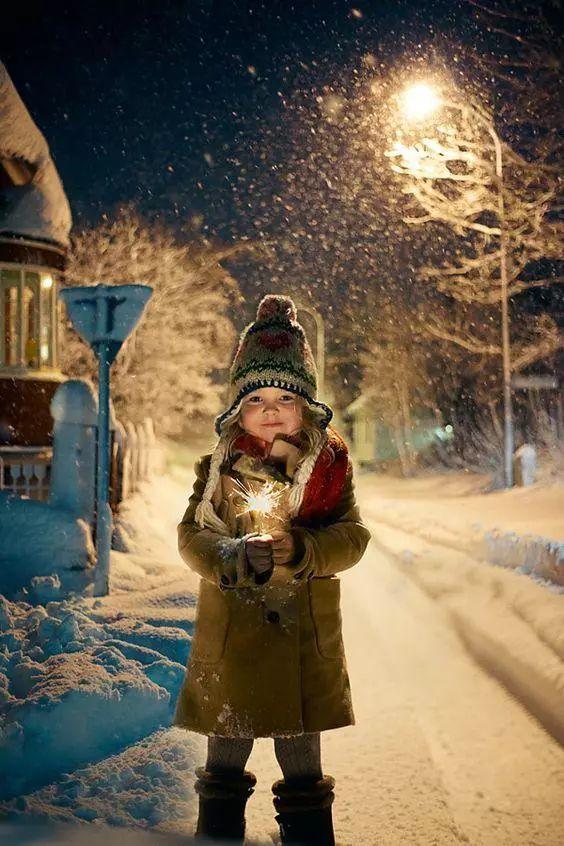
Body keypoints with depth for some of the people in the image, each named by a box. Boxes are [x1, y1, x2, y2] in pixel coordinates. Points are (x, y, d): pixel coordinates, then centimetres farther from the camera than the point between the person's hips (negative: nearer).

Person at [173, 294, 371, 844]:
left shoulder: (329, 466, -1)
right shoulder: (218, 468, 0)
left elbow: (352, 537, -8)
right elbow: (191, 536, -7)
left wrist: (298, 549, -27)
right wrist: (233, 557, -27)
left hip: (306, 634, 0)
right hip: (230, 631, 1)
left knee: (303, 767, 13)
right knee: (225, 758, 16)